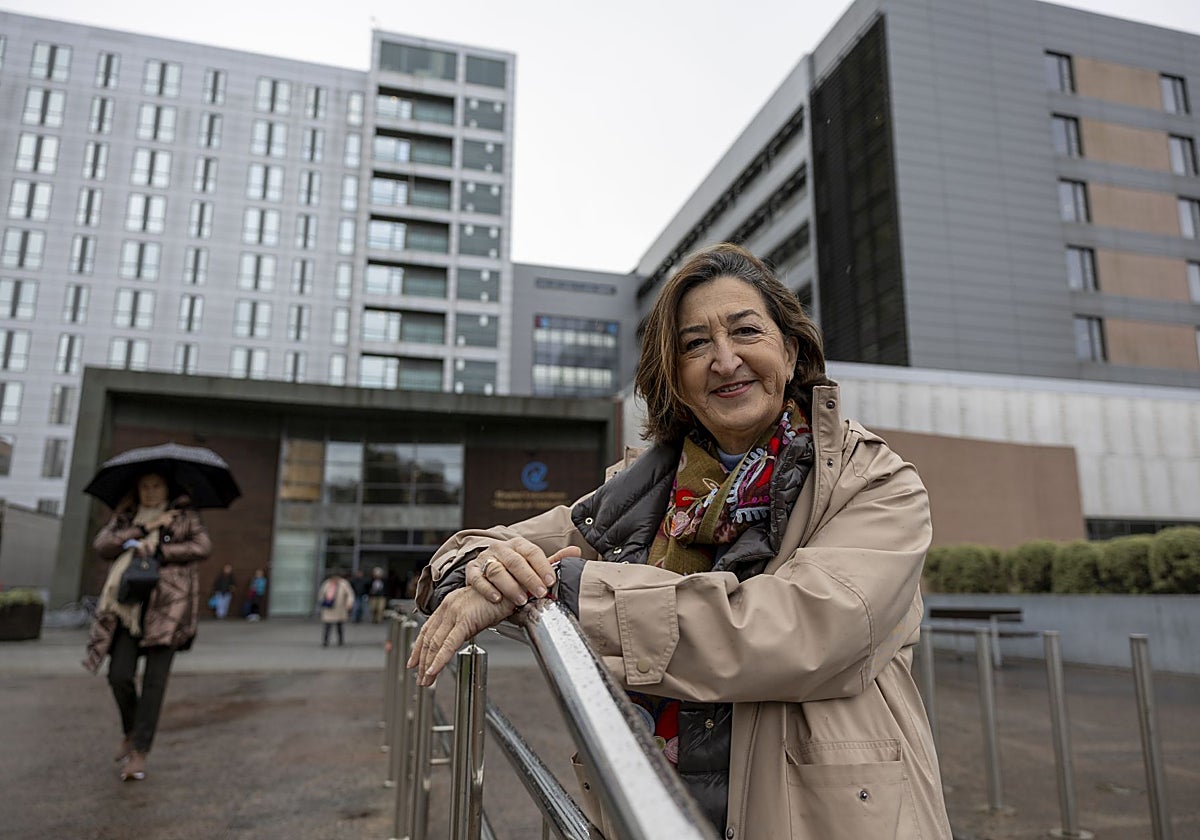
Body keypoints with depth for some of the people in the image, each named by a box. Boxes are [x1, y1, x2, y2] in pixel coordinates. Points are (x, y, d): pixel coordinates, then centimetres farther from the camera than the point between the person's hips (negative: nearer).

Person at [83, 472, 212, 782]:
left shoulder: (184, 515, 9)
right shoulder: (125, 518, 17)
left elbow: (203, 546, -6)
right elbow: (101, 545, 1)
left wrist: (157, 550, -11)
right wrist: (145, 529, -8)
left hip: (167, 605, -2)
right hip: (129, 605, 2)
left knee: (155, 678, -6)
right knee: (119, 675, -6)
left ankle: (140, 750, 2)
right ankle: (130, 730, 22)